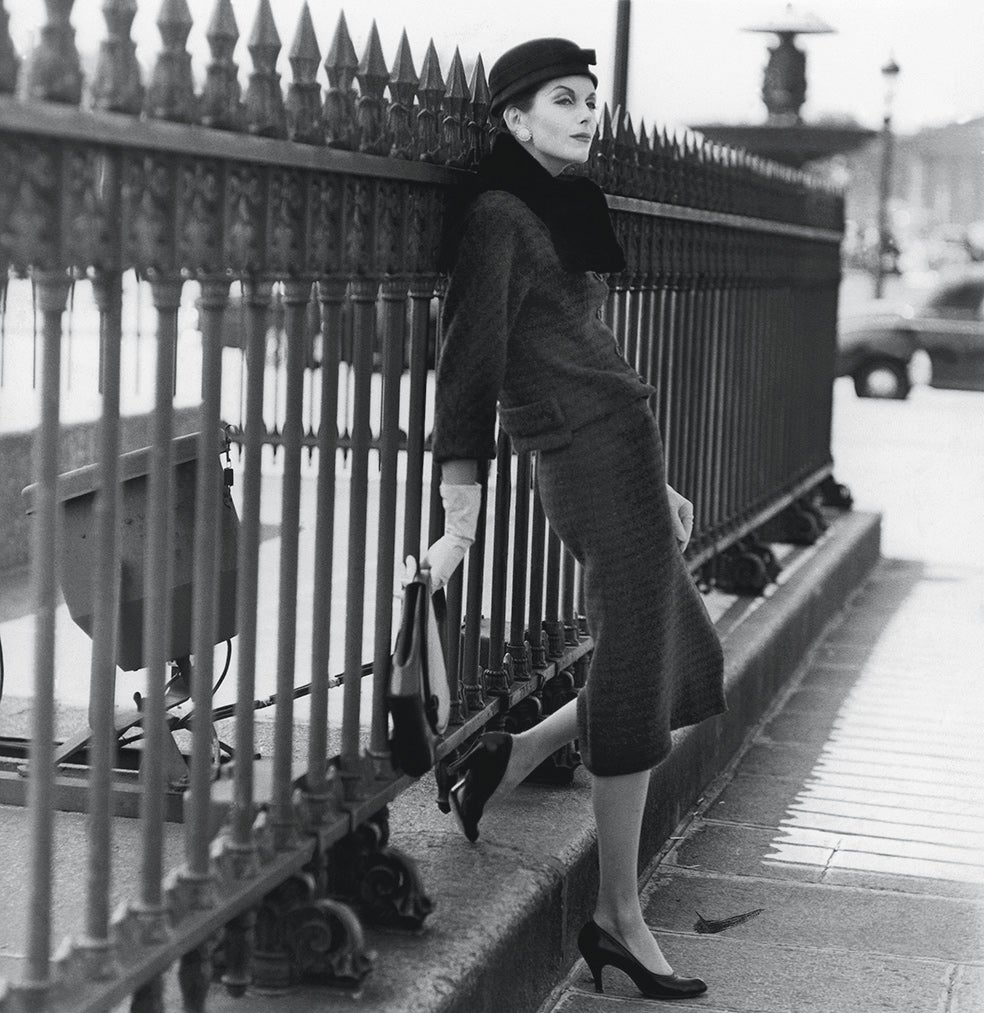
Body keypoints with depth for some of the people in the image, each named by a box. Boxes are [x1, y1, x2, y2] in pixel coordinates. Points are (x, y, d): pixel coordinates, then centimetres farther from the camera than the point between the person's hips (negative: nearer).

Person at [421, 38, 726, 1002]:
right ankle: (618, 920, 6)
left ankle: (510, 756, 23)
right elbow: (469, 363, -14)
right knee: (634, 687, -4)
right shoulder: (499, 215, -9)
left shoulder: (559, 207, 19)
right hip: (600, 456, -9)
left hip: (617, 455, 10)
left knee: (685, 665, 14)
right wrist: (462, 517, -17)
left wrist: (655, 483, 26)